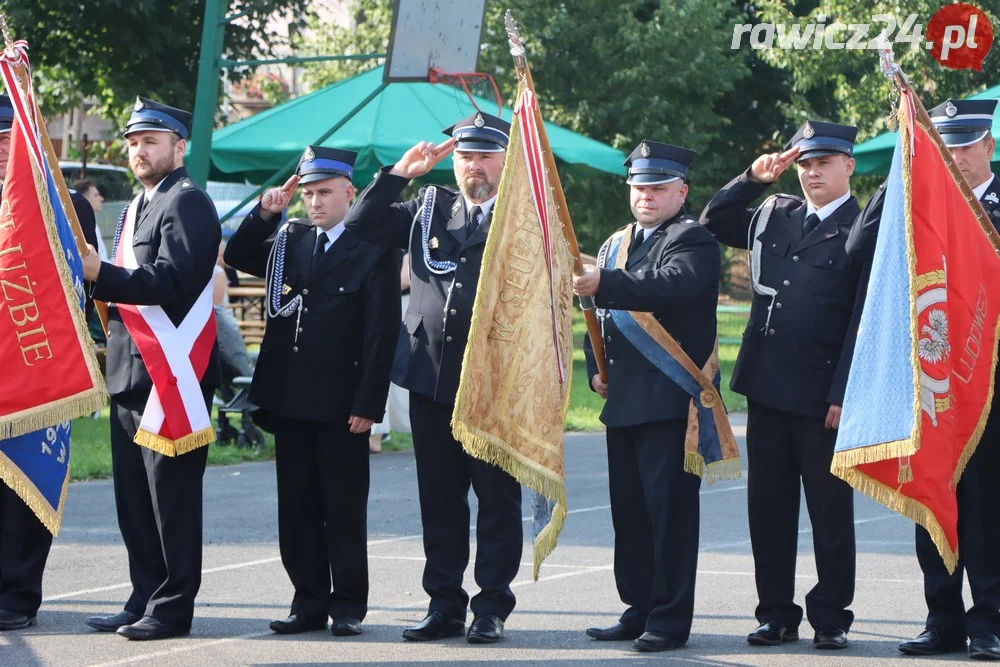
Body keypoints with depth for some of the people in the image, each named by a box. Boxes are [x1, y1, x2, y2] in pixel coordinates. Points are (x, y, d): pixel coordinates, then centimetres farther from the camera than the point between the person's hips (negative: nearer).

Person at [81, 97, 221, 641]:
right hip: (132, 372, 10)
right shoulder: (138, 207, 22)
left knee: (171, 492, -6)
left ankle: (173, 607, -2)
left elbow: (171, 281, -21)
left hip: (172, 373, -10)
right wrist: (96, 279, 8)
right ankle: (144, 600, 17)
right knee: (134, 495, 11)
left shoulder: (187, 203, -9)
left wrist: (101, 274, -29)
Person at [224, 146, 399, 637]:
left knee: (344, 509, 3)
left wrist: (368, 404, -15)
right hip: (289, 398, 6)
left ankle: (349, 605, 10)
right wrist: (264, 215, -5)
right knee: (296, 506, 9)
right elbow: (236, 258, 10)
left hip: (341, 404, -6)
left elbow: (381, 333, -9)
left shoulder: (374, 251, -6)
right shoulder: (289, 241, 12)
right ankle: (310, 601, 16)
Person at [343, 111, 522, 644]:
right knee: (439, 499, 8)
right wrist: (400, 172, 4)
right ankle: (445, 605, 15)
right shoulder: (429, 209, 15)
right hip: (432, 376, 4)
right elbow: (360, 224, 8)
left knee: (498, 497, 1)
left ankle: (492, 608, 8)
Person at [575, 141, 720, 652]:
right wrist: (595, 368, 9)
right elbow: (600, 316, 26)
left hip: (670, 402, -8)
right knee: (629, 509, 11)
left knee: (669, 509, -6)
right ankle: (639, 610, 19)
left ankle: (670, 619, -2)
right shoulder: (617, 244, 21)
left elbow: (671, 285, -25)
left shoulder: (693, 241, -4)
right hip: (623, 400, 8)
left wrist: (605, 283, -34)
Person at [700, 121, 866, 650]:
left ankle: (831, 617, 11)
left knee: (830, 508, 3)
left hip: (823, 396, -6)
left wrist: (844, 395, -14)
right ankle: (776, 614, 17)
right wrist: (752, 180, 7)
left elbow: (863, 322, -9)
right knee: (768, 506, 9)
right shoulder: (774, 215, 12)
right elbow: (712, 224, 23)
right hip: (766, 387, 6)